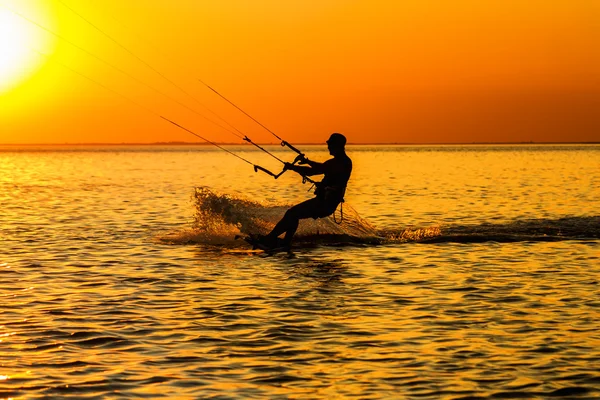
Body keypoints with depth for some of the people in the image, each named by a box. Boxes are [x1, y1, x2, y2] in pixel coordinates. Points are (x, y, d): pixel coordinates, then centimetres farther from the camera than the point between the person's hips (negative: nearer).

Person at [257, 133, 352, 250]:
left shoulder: (336, 163, -21)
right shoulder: (346, 161, 11)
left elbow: (311, 171, -22)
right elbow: (323, 168, 30)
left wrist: (292, 167, -10)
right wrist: (308, 161, 35)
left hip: (324, 203, -10)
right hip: (330, 203, 10)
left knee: (291, 213, -4)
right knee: (294, 214, 18)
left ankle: (270, 239, 3)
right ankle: (286, 244, 17)